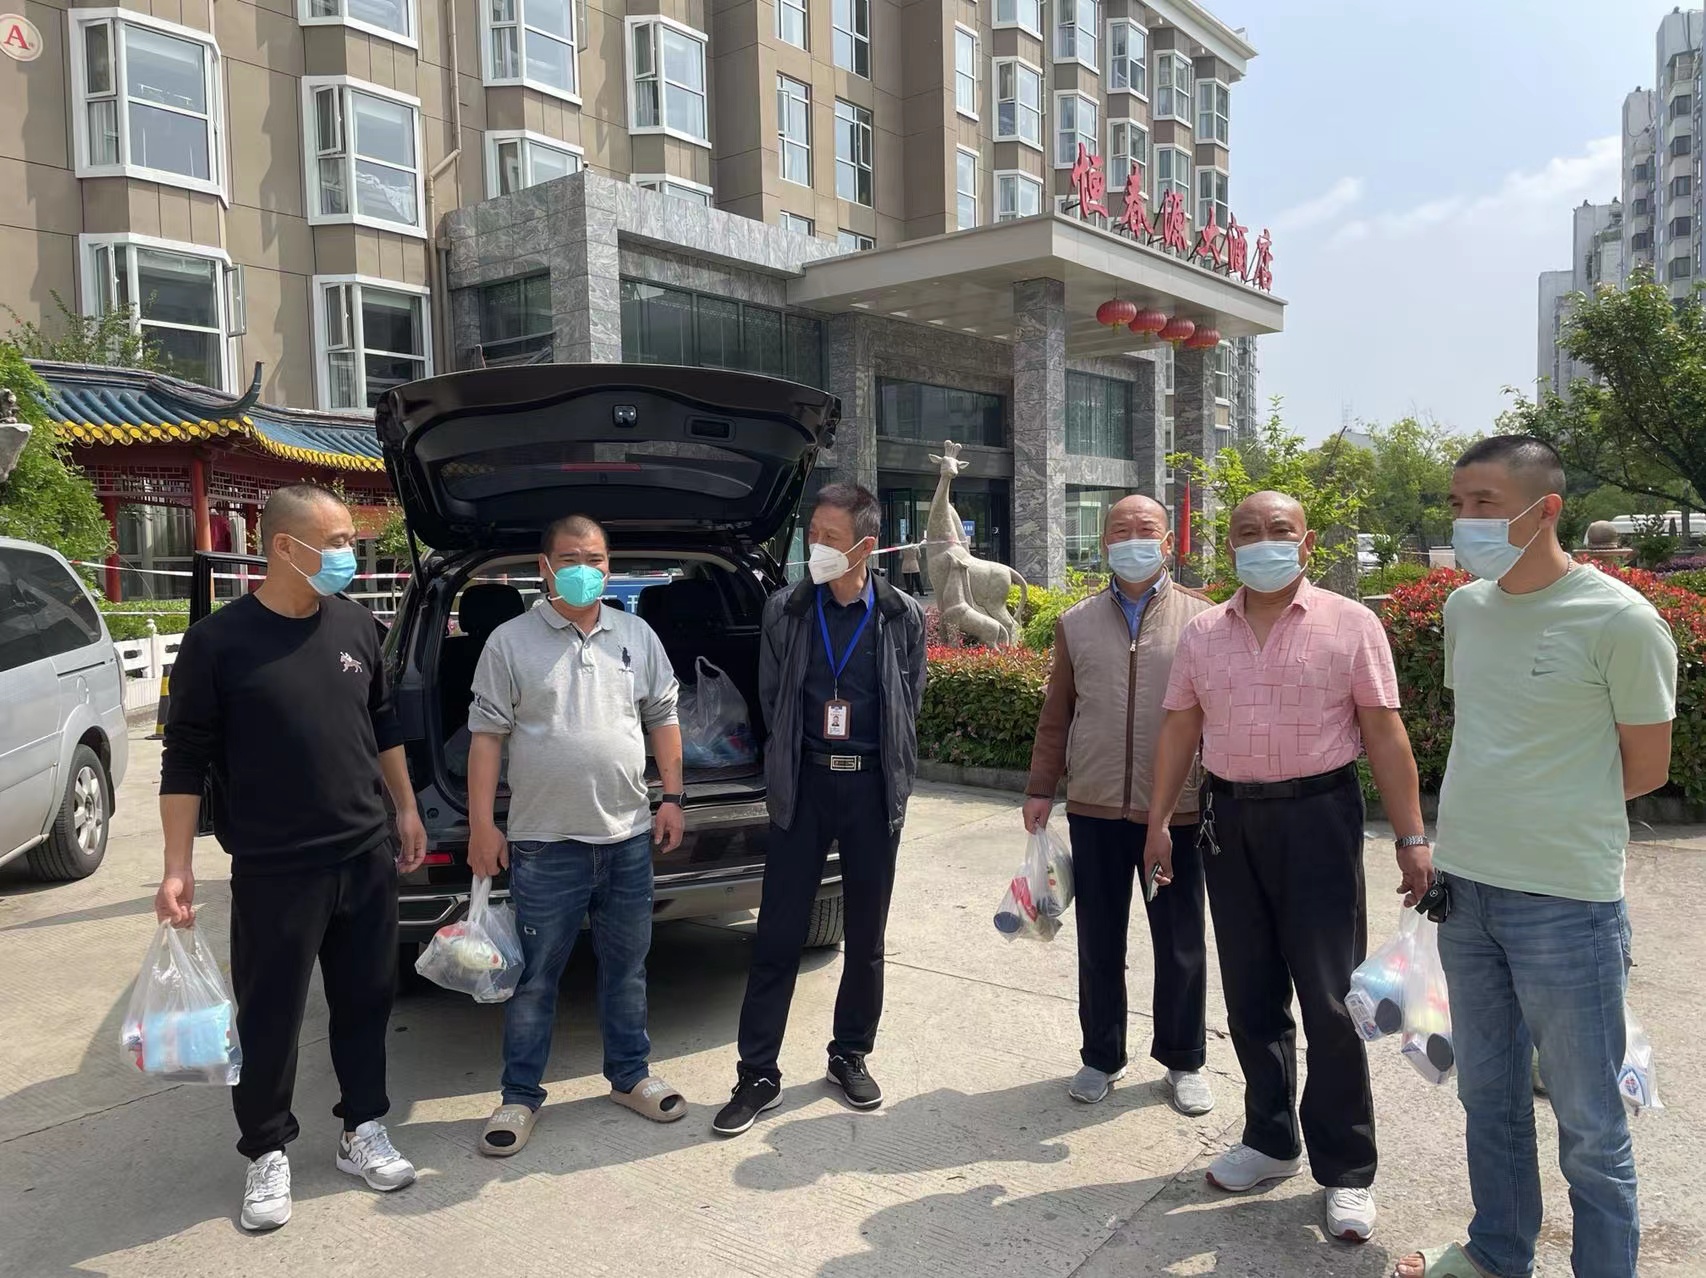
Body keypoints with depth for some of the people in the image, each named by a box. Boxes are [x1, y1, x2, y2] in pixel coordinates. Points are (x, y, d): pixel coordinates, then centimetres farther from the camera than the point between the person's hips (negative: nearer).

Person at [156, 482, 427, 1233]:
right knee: (269, 1016, 8)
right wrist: (178, 868, -9)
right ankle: (267, 1154, 27)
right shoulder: (218, 642, -10)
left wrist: (406, 810, 13)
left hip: (368, 857, 4)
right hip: (273, 871, -4)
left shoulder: (356, 626, 3)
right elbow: (186, 760, -7)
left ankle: (363, 1130, 30)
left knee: (365, 1001, 13)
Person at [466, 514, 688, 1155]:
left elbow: (662, 719, 12)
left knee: (626, 966, 15)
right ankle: (520, 1096, 22)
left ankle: (630, 1075, 32)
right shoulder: (511, 641, -2)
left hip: (628, 837, 3)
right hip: (544, 843, -3)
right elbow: (486, 735, -2)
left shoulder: (637, 636, 8)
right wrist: (482, 826, -6)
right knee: (534, 977, 7)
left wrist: (671, 798, 5)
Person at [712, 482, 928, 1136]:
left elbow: (908, 706, 7)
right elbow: (771, 698, 7)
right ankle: (758, 1075, 13)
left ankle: (850, 1056, 30)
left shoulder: (902, 617, 0)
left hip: (873, 787, 1)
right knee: (777, 935, 1)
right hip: (804, 784, 0)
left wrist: (891, 778, 7)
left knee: (866, 936, 11)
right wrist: (793, 765, 8)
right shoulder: (786, 610, 0)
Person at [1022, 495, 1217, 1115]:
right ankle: (1101, 1057, 30)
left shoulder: (1201, 617, -1)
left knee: (1181, 943, 11)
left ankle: (1184, 1062, 30)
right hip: (1094, 807, 2)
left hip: (1176, 809, -2)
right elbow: (1056, 715, 9)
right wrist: (1040, 788, 6)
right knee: (1098, 941, 13)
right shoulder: (1075, 623, 7)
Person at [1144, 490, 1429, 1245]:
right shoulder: (1202, 633, 7)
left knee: (1329, 998, 0)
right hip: (1229, 820, 4)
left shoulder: (1349, 624, -2)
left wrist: (1411, 837, -6)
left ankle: (1345, 1169, 17)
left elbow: (1384, 735, -4)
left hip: (1317, 817, -3)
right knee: (1251, 994, 13)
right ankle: (1271, 1141, 30)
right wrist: (1159, 821, 8)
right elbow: (1179, 731, 10)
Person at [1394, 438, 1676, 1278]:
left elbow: (1644, 769, -4)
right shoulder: (1463, 608, 5)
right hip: (1464, 889, 6)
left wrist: (1556, 822, 2)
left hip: (1567, 901, -6)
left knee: (1588, 1123, 8)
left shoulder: (1620, 621, -12)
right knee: (1487, 1098, 20)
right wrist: (1481, 818, 7)